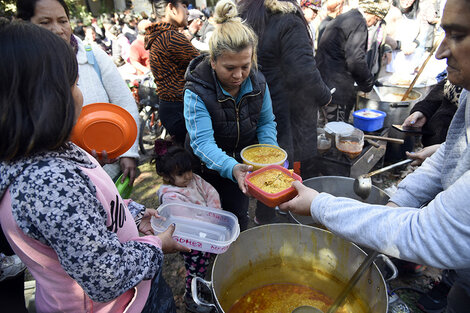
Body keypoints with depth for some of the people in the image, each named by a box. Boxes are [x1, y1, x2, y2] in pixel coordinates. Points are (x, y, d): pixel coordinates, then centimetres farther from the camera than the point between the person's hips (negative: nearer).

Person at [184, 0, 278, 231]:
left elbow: (266, 122, -2)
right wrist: (230, 167, -53)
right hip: (209, 166, -3)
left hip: (244, 161, 4)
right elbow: (202, 142, -35)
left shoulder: (257, 81, -12)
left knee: (238, 216, 18)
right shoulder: (196, 91, -28)